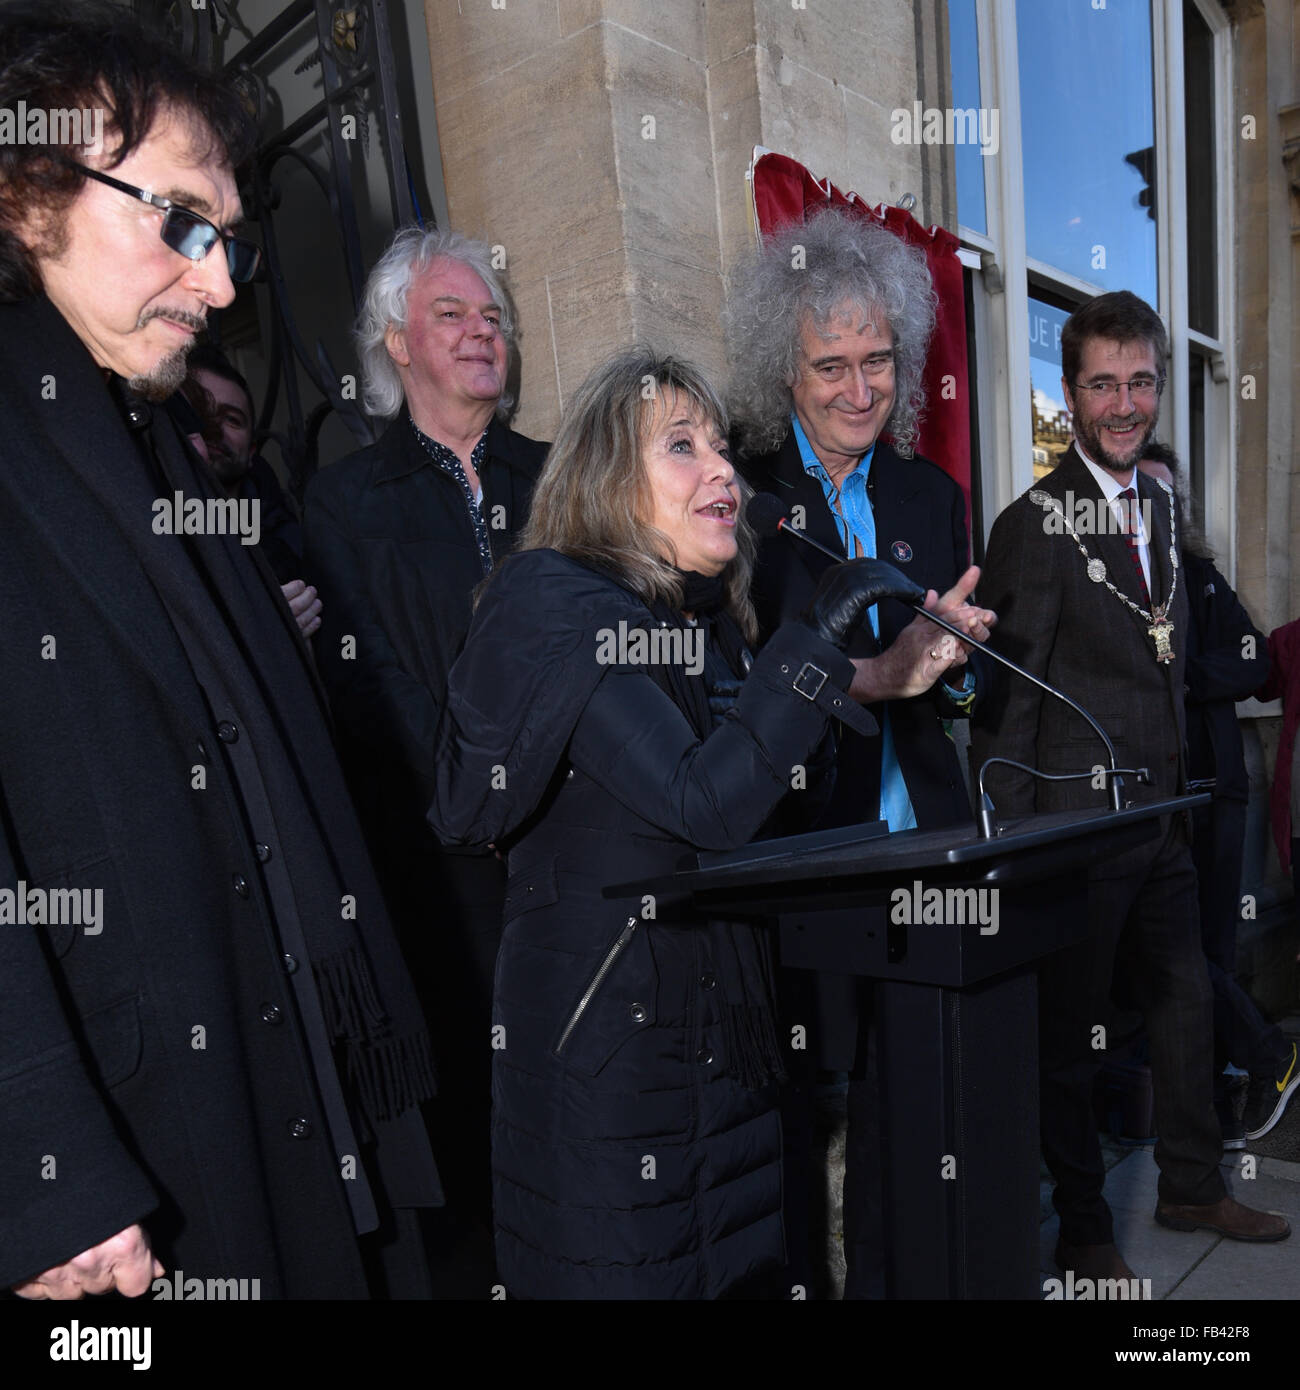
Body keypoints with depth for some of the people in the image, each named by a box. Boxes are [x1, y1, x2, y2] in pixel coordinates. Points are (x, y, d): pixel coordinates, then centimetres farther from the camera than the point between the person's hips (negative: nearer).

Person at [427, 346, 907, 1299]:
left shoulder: (707, 617, 9)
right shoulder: (558, 605, -15)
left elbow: (790, 784, 8)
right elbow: (700, 805, -24)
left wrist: (884, 679, -3)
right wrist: (813, 643, -21)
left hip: (725, 1029, 8)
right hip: (606, 1031, -7)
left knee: (745, 1265, 18)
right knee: (626, 1268, 8)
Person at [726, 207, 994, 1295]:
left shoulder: (934, 496, 13)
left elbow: (967, 686, 14)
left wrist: (950, 664, -8)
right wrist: (876, 673, -24)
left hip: (920, 841, 4)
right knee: (792, 1106, 5)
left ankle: (892, 1275, 32)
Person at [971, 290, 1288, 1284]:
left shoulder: (1162, 509, 12)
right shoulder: (1035, 526, -12)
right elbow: (1006, 701, -13)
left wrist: (1182, 792, 16)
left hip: (1162, 819, 8)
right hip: (1079, 827, -7)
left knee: (1186, 1003, 19)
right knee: (1072, 1034, 5)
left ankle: (1193, 1189, 40)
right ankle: (1083, 1230, 25)